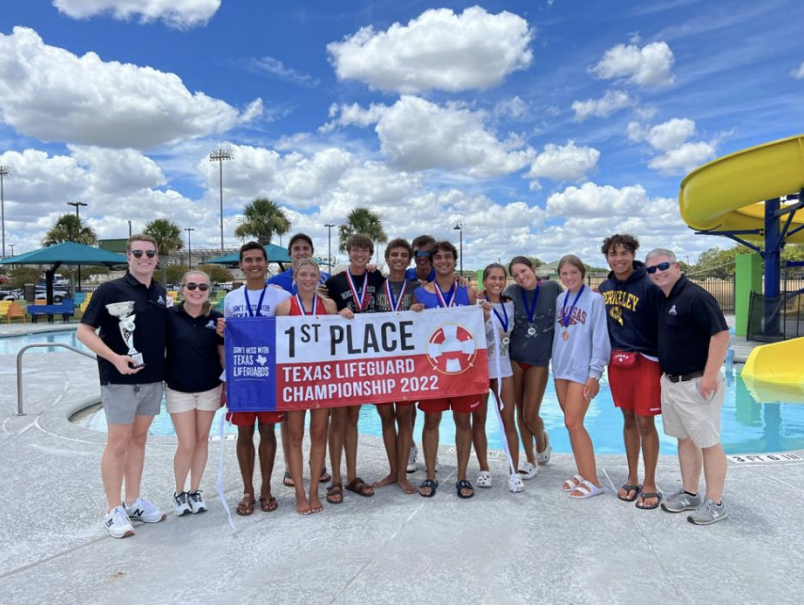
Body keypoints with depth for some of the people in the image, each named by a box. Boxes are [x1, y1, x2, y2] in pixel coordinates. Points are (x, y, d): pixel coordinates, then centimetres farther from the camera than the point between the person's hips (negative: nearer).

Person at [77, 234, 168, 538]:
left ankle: (133, 501, 26)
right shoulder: (110, 290, -8)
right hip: (120, 379, -5)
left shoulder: (161, 293, 8)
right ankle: (114, 510, 13)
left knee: (138, 439, 14)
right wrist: (115, 358, -21)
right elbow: (83, 331, -10)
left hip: (153, 379, 5)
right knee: (118, 444, 1)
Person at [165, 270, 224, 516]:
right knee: (186, 444, -1)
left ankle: (195, 491, 28)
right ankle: (179, 493, 23)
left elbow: (223, 355, 3)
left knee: (202, 440, 11)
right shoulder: (169, 316, -9)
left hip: (209, 389, 2)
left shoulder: (216, 318, -4)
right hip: (178, 390, -2)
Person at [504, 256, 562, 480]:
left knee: (530, 415, -2)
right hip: (514, 358, 2)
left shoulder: (553, 288, -4)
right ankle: (530, 460, 26)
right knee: (521, 413, 8)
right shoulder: (511, 292, -2)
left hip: (539, 360, -1)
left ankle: (541, 440, 34)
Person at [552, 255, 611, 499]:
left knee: (573, 423, -8)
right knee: (571, 423, 10)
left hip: (582, 371, -6)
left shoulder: (594, 299, -6)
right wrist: (555, 363, 10)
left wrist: (594, 373, -12)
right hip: (561, 369, 6)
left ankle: (592, 481, 2)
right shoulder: (560, 300, 10)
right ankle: (582, 473, 22)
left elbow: (600, 338, -9)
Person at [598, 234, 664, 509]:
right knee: (628, 420, 14)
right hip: (617, 361, 5)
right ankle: (632, 480, 26)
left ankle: (650, 485, 15)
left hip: (645, 362, -5)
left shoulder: (648, 287, -13)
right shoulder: (605, 287, 6)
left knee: (645, 423, 1)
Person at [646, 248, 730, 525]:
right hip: (670, 382, 9)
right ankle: (690, 494, 28)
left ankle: (715, 503, 13)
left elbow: (721, 333, -21)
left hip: (696, 383, -9)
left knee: (708, 442, 1)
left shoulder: (694, 296, -16)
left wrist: (710, 375, -24)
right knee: (684, 439, 16)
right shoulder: (663, 300, 11)